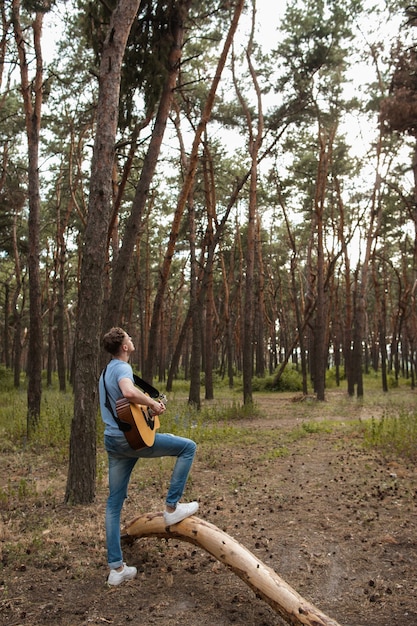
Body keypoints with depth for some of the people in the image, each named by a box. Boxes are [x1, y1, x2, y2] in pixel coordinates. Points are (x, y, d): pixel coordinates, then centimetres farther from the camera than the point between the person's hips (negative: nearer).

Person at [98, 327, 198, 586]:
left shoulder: (107, 370, 16)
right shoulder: (122, 368, -14)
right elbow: (129, 392, -37)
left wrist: (151, 402, 16)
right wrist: (153, 403, -22)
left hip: (112, 440, 9)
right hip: (131, 437, -9)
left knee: (115, 501, 11)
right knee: (188, 447, 1)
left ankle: (117, 568, 17)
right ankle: (172, 507, 3)